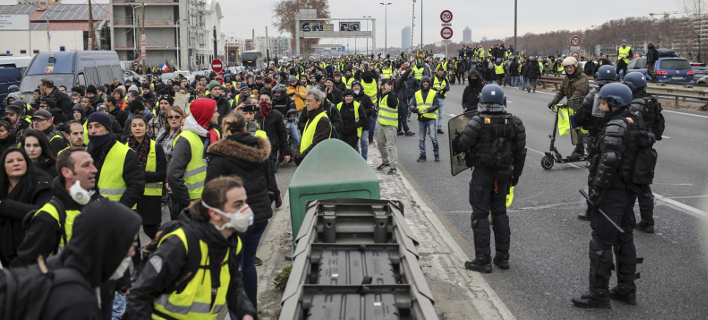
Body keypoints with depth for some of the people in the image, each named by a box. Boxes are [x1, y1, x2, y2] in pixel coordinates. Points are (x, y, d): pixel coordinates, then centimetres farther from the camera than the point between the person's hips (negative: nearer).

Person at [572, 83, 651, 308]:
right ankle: (627, 289, 27)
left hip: (612, 192, -10)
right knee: (624, 239, 17)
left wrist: (595, 193, -22)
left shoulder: (615, 127, -19)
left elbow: (609, 163, -26)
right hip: (629, 192, 10)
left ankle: (598, 294, 4)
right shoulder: (636, 124, 12)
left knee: (601, 243, -2)